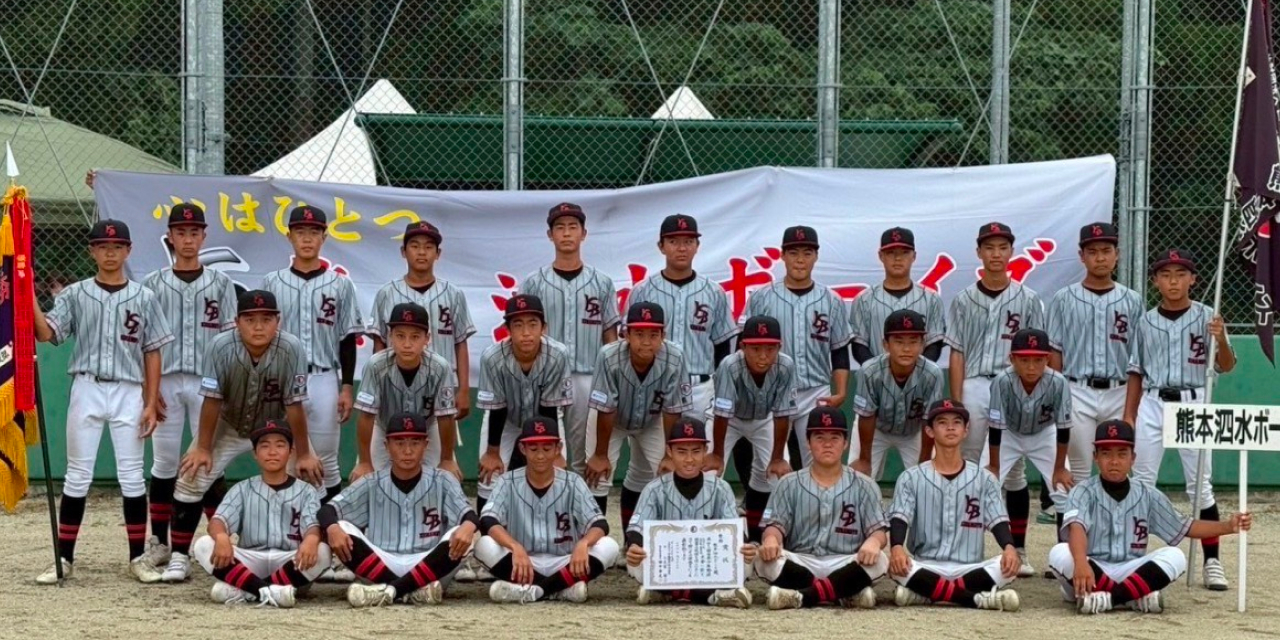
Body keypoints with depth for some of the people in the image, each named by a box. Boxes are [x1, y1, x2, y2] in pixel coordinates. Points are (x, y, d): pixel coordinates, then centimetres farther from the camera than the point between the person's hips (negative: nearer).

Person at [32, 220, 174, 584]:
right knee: (77, 475, 3)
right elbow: (46, 334, -8)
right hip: (86, 390, 0)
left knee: (132, 476, 2)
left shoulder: (143, 298, 5)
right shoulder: (75, 295, 4)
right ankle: (64, 557, 7)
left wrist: (151, 404, -1)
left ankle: (138, 557, 9)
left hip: (129, 393, 0)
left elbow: (152, 352, 5)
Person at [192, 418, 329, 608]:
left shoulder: (306, 491, 11)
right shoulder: (243, 489, 13)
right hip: (249, 564, 1)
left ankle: (244, 591, -33)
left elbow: (313, 524, -8)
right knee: (203, 545, -22)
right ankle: (267, 591, -38)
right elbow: (218, 519, -3)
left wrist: (311, 539, -34)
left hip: (290, 565, -1)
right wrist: (221, 536, -29)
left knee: (321, 551, -32)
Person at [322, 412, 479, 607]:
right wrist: (332, 527, -28)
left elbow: (469, 515, -11)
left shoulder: (442, 481, 4)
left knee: (464, 536, -27)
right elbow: (328, 509, -3)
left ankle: (390, 589, -31)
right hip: (379, 565, 1)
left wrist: (468, 526, -37)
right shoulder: (372, 484, 6)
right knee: (341, 529, -21)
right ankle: (413, 590, -31)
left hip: (429, 565, -1)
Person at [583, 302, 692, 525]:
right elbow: (605, 410, -27)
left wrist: (670, 455, -15)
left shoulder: (674, 360, -35)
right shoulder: (609, 357, -38)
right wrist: (600, 454, -18)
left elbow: (672, 410, -22)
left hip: (650, 422, 2)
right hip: (611, 421, -2)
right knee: (598, 475, -10)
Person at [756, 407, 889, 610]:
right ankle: (846, 592, -27)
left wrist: (873, 541, -25)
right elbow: (776, 524, 2)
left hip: (845, 567, 0)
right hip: (798, 566, 0)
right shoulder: (790, 484, 11)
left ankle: (802, 596, -31)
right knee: (765, 558, -30)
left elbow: (879, 531, 2)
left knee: (878, 560, -31)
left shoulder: (864, 486, 9)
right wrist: (771, 538, -24)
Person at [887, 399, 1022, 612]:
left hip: (969, 569, 1)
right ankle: (979, 598, -36)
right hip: (925, 568, -1)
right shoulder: (912, 478, 8)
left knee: (1008, 565, -28)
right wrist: (896, 547, -28)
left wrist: (1009, 547, -22)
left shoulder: (984, 479, 11)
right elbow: (899, 519, -5)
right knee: (898, 564, -34)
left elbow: (998, 521, 1)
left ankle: (926, 594, -28)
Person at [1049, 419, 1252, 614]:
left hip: (1132, 574, 3)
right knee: (1061, 553, -33)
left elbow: (1185, 527, 12)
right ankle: (1135, 598, -26)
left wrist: (1228, 526, -4)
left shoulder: (1148, 496, 8)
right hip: (1091, 573, -3)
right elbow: (1076, 527, -24)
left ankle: (1109, 598, -29)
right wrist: (1081, 563, -45)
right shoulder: (1084, 492, -5)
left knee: (1174, 556, -21)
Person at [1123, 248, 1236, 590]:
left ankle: (1212, 561, 5)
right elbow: (1136, 373, 12)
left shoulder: (1206, 317, -2)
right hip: (1152, 405, 3)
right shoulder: (1146, 321, 7)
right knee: (1141, 484, 4)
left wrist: (1221, 340, -27)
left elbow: (1226, 366, -7)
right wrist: (1128, 417, 7)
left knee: (1200, 486, -1)